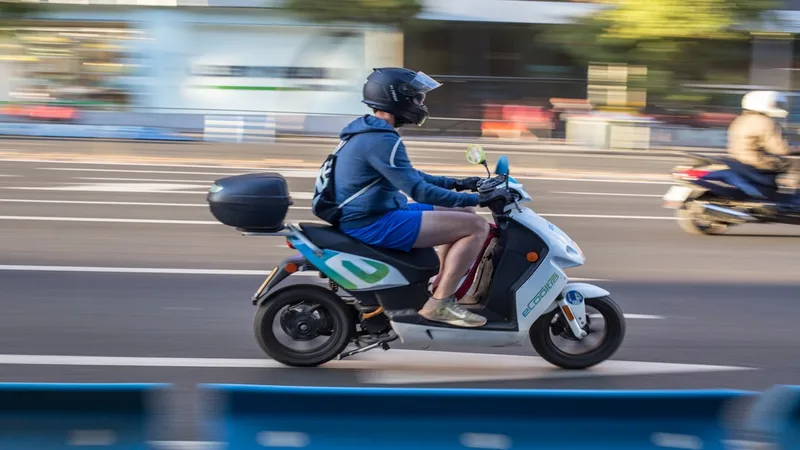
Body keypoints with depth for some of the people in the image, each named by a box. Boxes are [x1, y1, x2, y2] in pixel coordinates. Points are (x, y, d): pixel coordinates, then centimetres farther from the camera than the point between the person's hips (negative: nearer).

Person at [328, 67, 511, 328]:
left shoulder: (369, 131, 14)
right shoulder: (381, 140, -20)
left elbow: (408, 176, 25)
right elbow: (418, 190, -24)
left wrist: (457, 184, 18)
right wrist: (475, 199, -18)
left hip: (377, 214, 11)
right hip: (374, 224, -11)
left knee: (464, 215, 19)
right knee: (476, 227, -14)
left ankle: (443, 286, 21)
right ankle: (439, 304, -13)